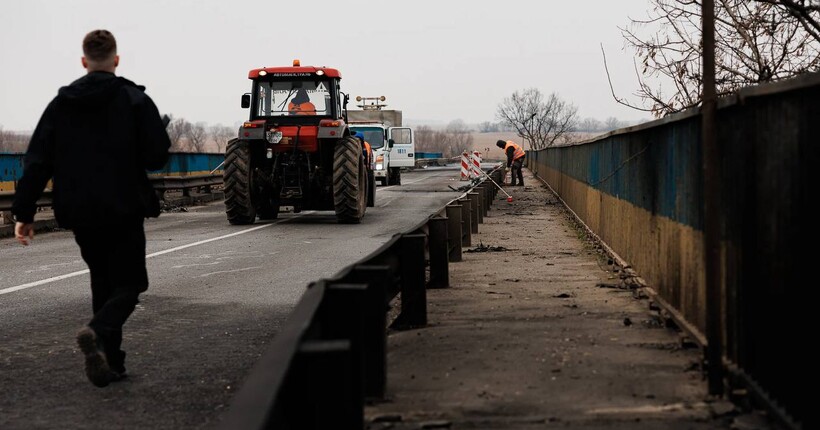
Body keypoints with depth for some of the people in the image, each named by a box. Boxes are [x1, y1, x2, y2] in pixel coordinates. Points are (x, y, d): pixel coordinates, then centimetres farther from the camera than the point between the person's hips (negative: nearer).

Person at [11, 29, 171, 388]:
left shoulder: (61, 103, 4)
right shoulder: (135, 100, -6)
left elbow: (37, 162, 1)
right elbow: (156, 156, -11)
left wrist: (24, 212, 3)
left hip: (79, 213, 4)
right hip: (123, 211, -4)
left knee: (103, 283, 17)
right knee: (129, 282, 5)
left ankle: (110, 363, 14)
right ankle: (98, 331, -24)